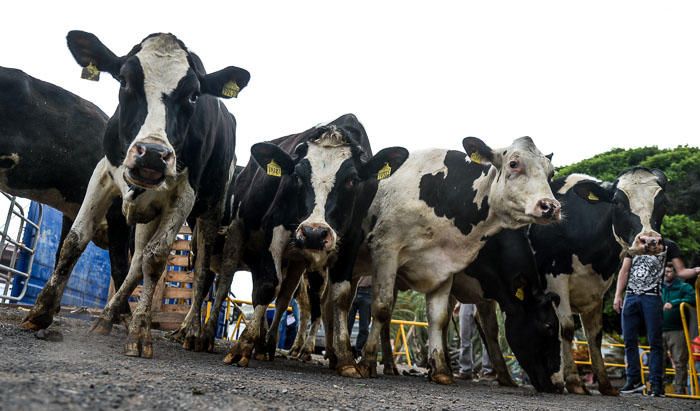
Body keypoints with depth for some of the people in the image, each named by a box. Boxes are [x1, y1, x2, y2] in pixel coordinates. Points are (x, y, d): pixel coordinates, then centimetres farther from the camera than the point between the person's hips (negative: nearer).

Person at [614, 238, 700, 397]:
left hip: (652, 297, -3)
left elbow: (681, 271, 3)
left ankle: (656, 384, 0)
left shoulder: (668, 245, 9)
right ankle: (634, 380, 13)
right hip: (631, 296, 3)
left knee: (655, 341, -4)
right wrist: (618, 295, 4)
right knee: (629, 340, 3)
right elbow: (624, 271, 13)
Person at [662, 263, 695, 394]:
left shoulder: (683, 287, 7)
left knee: (679, 362, -3)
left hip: (677, 331, -3)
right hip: (659, 330, 3)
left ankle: (679, 389, 4)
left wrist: (674, 304, -19)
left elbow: (692, 298, -12)